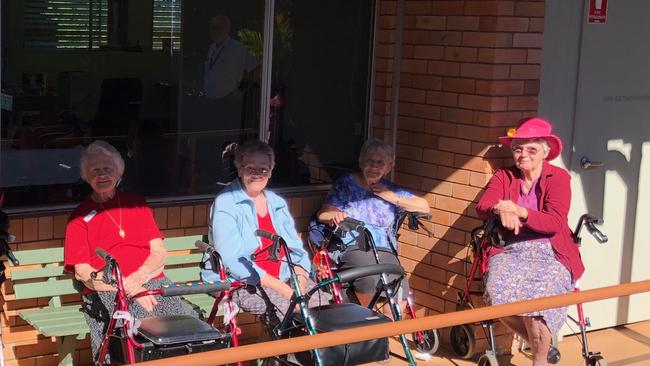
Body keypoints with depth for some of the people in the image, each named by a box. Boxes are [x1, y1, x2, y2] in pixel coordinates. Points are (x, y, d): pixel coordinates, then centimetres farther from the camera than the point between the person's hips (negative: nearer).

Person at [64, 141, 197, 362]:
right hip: (106, 295, -3)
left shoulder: (136, 204, 21)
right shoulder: (80, 217, 12)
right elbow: (82, 273, 1)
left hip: (152, 286, 3)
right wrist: (127, 287, -15)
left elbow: (159, 252, 12)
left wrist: (137, 278, -10)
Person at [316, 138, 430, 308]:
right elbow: (323, 214, 4)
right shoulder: (345, 183, 13)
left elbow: (424, 206, 14)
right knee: (371, 281, -33)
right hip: (354, 249, -3)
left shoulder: (391, 190, 19)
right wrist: (334, 215, -20)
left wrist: (393, 198, 4)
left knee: (400, 291, -25)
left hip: (385, 252, 3)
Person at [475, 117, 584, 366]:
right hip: (511, 251, 3)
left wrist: (520, 211, -30)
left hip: (550, 254, -3)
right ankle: (539, 343, 2)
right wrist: (500, 210, -31)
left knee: (535, 297, -30)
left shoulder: (558, 177, -2)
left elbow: (555, 222, -15)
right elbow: (482, 207, -7)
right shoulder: (504, 176, 9)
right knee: (497, 294, -26)